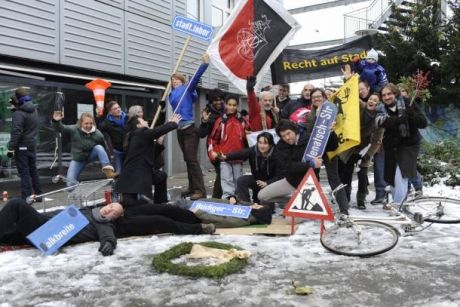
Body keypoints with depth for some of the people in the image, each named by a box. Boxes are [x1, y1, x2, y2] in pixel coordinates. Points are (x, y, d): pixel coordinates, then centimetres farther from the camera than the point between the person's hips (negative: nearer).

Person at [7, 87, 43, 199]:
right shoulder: (34, 110, 8)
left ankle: (26, 198, -3)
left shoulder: (19, 113, -16)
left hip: (22, 146, -8)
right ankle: (38, 194, 24)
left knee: (24, 172, -4)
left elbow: (16, 132, -22)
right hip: (32, 144, 8)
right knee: (33, 170, 17)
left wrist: (11, 148, -21)